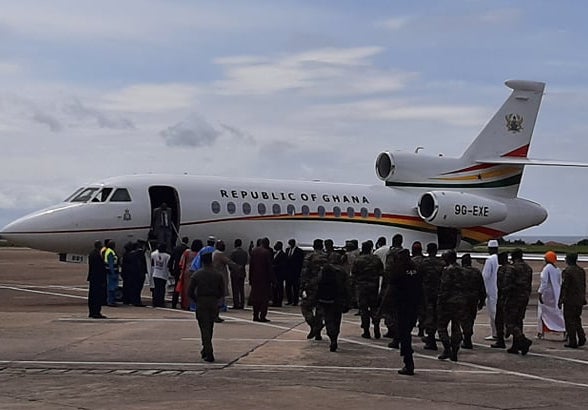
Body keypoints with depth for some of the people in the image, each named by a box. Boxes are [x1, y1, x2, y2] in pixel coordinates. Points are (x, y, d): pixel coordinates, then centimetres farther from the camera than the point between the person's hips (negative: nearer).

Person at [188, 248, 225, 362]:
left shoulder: (196, 275, -5)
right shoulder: (218, 275, -1)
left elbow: (190, 291, -5)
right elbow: (222, 292, 0)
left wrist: (196, 300, 10)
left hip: (201, 303, -2)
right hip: (213, 303, 2)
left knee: (204, 328, -1)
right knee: (209, 328, 17)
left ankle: (209, 354, -10)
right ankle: (206, 350, 29)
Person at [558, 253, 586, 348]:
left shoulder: (567, 271, -15)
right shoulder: (582, 271, 9)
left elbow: (564, 287, -15)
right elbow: (584, 286, 14)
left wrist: (560, 301, -10)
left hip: (570, 300, -7)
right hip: (580, 300, 7)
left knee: (569, 320, 0)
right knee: (577, 319, 19)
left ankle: (572, 342, 0)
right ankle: (581, 339, 13)